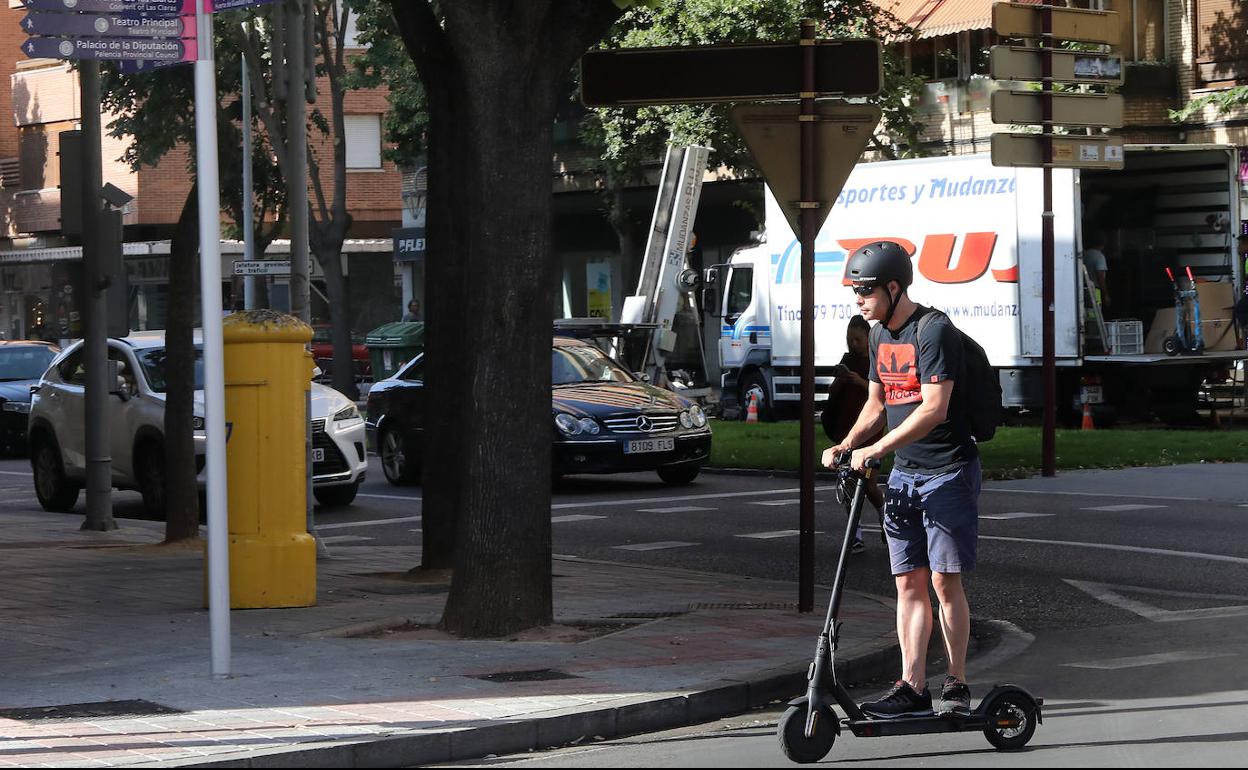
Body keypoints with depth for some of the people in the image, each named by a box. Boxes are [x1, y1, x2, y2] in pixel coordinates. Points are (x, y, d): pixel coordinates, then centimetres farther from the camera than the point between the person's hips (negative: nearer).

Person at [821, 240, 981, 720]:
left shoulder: (934, 331, -15)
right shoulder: (880, 335, 12)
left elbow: (935, 409, -23)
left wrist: (874, 450, -25)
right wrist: (846, 446, 3)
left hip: (947, 472, -8)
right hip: (903, 473, 8)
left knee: (945, 581, -6)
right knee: (909, 582, 3)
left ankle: (957, 685, 2)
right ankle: (913, 688, 3)